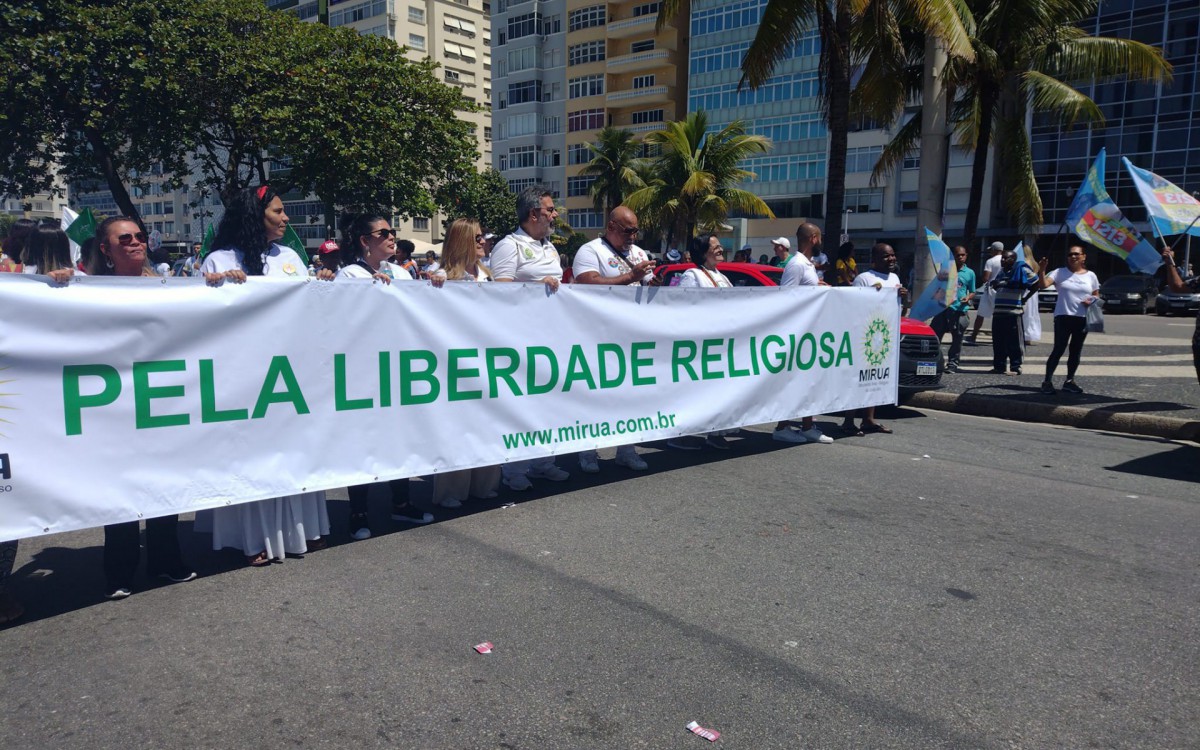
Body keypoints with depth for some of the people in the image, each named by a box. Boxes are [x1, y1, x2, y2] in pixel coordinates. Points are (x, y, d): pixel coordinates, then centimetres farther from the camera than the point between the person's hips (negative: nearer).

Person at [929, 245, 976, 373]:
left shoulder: (970, 273, 7)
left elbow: (972, 292, 13)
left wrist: (968, 298, -8)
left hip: (959, 310, -1)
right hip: (943, 307, 1)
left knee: (957, 338, 4)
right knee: (934, 335, 1)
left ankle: (953, 363, 12)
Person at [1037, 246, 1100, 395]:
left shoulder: (1090, 276, 10)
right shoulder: (1060, 273, 1)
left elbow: (1096, 295, 16)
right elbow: (1043, 284, -12)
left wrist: (1091, 301, -6)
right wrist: (1041, 271, -29)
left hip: (1083, 318, 4)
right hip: (1063, 316, -4)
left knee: (1076, 351, 9)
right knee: (1059, 349, -10)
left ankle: (1069, 381, 19)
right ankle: (1048, 381, -6)